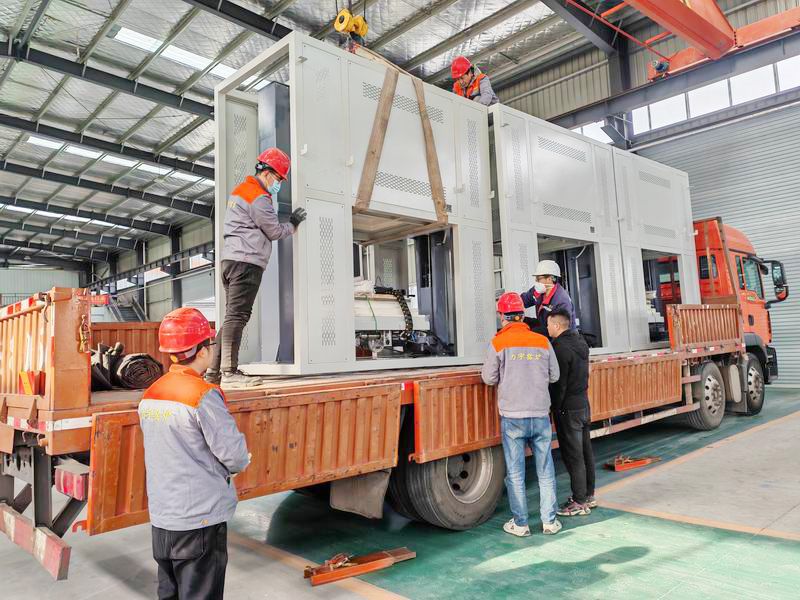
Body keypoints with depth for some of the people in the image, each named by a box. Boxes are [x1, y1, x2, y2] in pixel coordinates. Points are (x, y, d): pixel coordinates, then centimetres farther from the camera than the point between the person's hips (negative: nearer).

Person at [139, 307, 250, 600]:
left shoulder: (149, 396, 3)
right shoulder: (203, 395, -20)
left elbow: (169, 449, 9)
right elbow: (234, 454, -19)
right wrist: (239, 462, 3)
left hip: (161, 518, 7)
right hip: (200, 519, -7)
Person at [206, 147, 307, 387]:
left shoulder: (240, 189, 23)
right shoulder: (259, 197, -8)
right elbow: (275, 232, -4)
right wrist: (293, 224, 12)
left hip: (231, 259, 10)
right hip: (246, 262, -10)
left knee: (232, 316, 11)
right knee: (237, 316, -12)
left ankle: (215, 371, 12)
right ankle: (229, 373, -13)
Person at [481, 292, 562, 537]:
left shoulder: (498, 343, -7)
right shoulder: (542, 342, 2)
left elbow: (489, 378, -3)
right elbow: (554, 376, 8)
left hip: (512, 417, -2)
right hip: (540, 415, 3)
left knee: (515, 473, 7)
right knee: (545, 471, 13)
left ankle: (520, 524, 15)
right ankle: (549, 521, 21)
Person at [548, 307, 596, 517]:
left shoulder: (561, 348, -19)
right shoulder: (580, 341, 9)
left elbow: (558, 383, -19)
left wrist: (555, 408, -13)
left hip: (568, 409, -9)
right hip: (584, 404, 9)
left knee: (573, 456, -2)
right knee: (585, 452, 16)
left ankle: (580, 502, 6)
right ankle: (589, 495, 27)